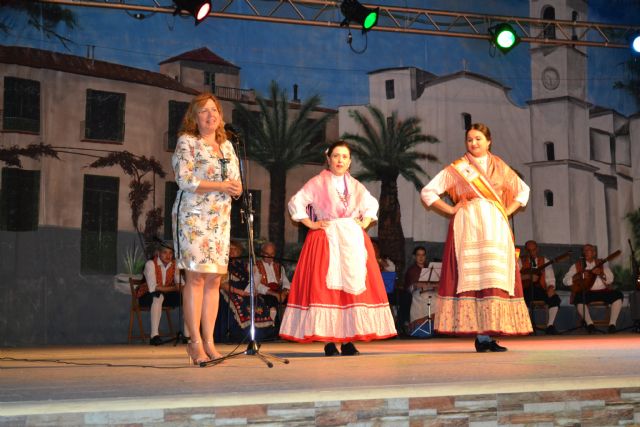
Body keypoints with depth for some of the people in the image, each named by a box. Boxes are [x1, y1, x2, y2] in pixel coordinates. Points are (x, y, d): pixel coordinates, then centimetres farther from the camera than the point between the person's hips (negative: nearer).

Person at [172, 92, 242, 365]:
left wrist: (235, 187, -6)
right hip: (192, 216, -6)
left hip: (220, 218, 6)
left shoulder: (227, 145, 18)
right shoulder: (187, 142, 0)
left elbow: (236, 184, 18)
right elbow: (184, 180, -13)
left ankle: (209, 342, 7)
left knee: (214, 279, 3)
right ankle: (196, 343, -4)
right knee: (196, 277, -9)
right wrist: (220, 185, -13)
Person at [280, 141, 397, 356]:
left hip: (353, 242, 4)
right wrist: (311, 224, -7)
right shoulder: (317, 183, 2)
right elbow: (295, 203, -1)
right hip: (326, 241, -4)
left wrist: (364, 223, 12)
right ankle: (329, 341, -6)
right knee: (325, 288, -9)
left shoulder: (355, 185, 15)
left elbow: (372, 204, 28)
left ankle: (348, 340, 2)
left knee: (354, 287, -2)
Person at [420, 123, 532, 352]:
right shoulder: (457, 168, 6)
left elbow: (523, 190, 25)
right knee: (472, 276, -9)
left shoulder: (500, 167, 15)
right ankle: (481, 336, -9)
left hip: (496, 228, 4)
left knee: (497, 277, -2)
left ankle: (488, 335, 2)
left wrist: (507, 211, 10)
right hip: (468, 227, -4)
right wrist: (451, 210, -3)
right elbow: (427, 192, 5)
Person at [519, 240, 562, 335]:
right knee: (523, 299, -36)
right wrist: (528, 276, -19)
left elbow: (550, 277, 9)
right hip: (526, 290, -2)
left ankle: (550, 326, -22)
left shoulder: (544, 261, 17)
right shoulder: (521, 261, 13)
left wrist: (551, 287, -14)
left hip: (541, 289, 2)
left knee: (555, 298, -26)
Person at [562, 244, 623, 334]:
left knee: (618, 295, -23)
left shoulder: (602, 264, 17)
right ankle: (590, 324, -26)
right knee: (579, 298, -35)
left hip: (602, 291, 2)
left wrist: (601, 273, -14)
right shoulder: (577, 266, 11)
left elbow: (610, 280, 7)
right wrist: (579, 276, -15)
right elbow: (565, 280, 2)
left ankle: (612, 324, -22)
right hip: (586, 292, -2)